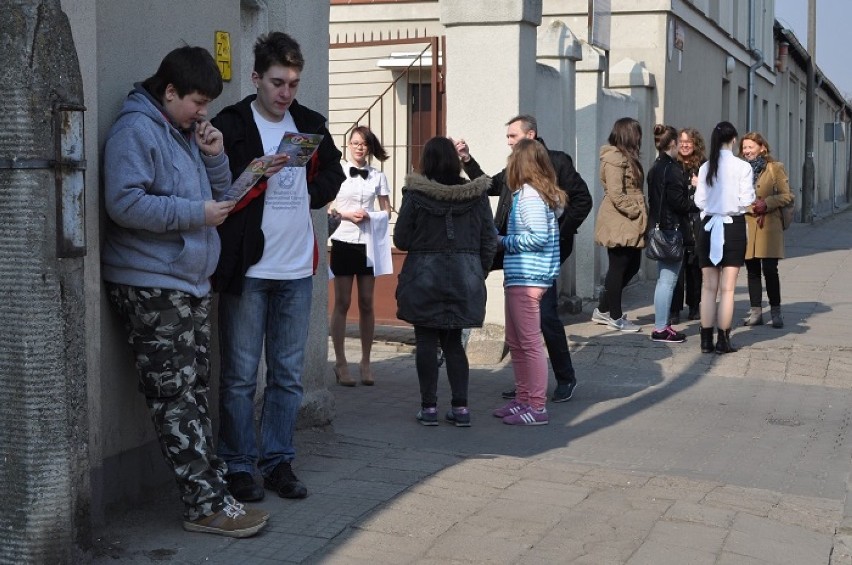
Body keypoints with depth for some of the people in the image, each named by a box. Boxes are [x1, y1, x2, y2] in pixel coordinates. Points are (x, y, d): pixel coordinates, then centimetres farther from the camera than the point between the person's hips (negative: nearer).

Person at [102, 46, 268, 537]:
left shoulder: (186, 132, 17)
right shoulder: (136, 130, -11)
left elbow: (219, 197, 21)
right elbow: (125, 203, -23)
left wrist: (214, 157, 3)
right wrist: (196, 213, -18)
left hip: (191, 284, 10)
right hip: (151, 287, -9)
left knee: (195, 393, 12)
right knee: (177, 399, -7)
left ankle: (213, 489, 19)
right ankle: (207, 505, -5)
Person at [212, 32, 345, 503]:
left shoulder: (310, 125, 10)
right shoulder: (231, 126, -7)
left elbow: (333, 173, 22)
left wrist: (310, 194, 5)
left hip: (297, 269, 5)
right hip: (247, 269, -5)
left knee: (288, 375, 11)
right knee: (240, 376, 2)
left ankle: (278, 462, 21)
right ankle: (238, 467, 13)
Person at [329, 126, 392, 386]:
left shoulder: (378, 176, 6)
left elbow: (386, 210, 11)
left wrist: (372, 216, -10)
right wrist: (347, 214, -14)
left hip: (369, 243, 2)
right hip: (344, 241, -2)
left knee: (366, 303, 6)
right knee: (342, 303, 2)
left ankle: (365, 362, 14)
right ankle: (340, 363, 7)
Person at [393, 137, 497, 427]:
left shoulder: (415, 195, -8)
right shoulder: (477, 195, 0)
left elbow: (401, 239, -3)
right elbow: (489, 241, 3)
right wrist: (479, 273, 14)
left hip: (424, 276, -3)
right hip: (464, 276, 3)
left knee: (426, 342, 6)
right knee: (454, 342, 13)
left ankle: (429, 407, 8)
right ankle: (460, 407, 8)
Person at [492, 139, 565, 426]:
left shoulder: (529, 194, -15)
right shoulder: (539, 193, 13)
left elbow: (539, 236, -21)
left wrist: (503, 241, -10)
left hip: (527, 279, -10)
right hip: (519, 277, 10)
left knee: (530, 343, -4)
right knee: (515, 342, 18)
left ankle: (537, 407, 1)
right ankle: (523, 399, 27)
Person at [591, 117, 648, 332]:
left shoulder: (626, 157, 18)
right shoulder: (614, 159, -14)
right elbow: (616, 194, -21)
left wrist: (640, 213, 10)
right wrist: (636, 211, -16)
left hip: (629, 225, 10)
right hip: (618, 224, -10)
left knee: (632, 266, 12)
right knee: (618, 268, -2)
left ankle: (603, 310, 20)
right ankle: (616, 317, 8)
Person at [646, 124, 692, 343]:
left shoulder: (654, 168, 11)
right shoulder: (672, 169, -15)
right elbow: (678, 202, -17)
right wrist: (693, 203, -1)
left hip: (659, 226, 9)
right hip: (673, 228, -9)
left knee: (664, 279, 14)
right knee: (668, 279, -5)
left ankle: (661, 325, 19)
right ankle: (661, 328, -3)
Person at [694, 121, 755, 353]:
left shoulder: (706, 167, 0)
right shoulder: (742, 167, -9)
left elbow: (699, 201, 0)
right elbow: (746, 201, -9)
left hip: (709, 226, 3)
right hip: (733, 227, -3)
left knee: (708, 287, 8)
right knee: (727, 288, 2)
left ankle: (706, 339, 9)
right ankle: (723, 340, 3)